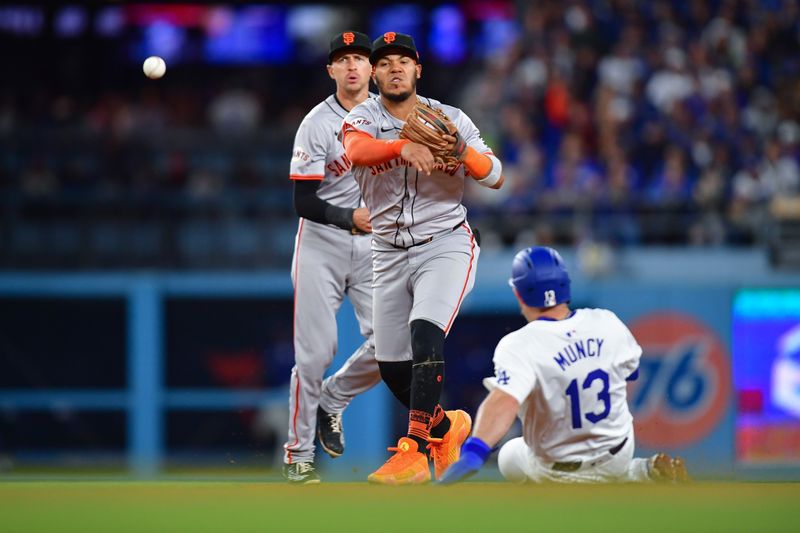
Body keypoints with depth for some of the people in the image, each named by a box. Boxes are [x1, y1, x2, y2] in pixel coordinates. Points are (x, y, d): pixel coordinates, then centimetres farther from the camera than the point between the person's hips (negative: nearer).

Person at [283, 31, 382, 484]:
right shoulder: (318, 124, -9)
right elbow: (304, 202, -11)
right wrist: (349, 218, -24)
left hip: (373, 244, 4)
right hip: (322, 243, -4)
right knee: (316, 351, -7)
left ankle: (332, 400, 18)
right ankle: (298, 454, 3)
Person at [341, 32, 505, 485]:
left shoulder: (451, 119, 0)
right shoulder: (363, 118, -2)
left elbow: (495, 178, -3)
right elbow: (356, 150, -26)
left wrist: (462, 150, -24)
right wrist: (404, 147, -46)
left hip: (446, 244, -3)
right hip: (390, 254, 3)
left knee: (425, 333, -27)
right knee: (392, 366, 7)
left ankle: (417, 453, -30)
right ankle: (446, 425, 37)